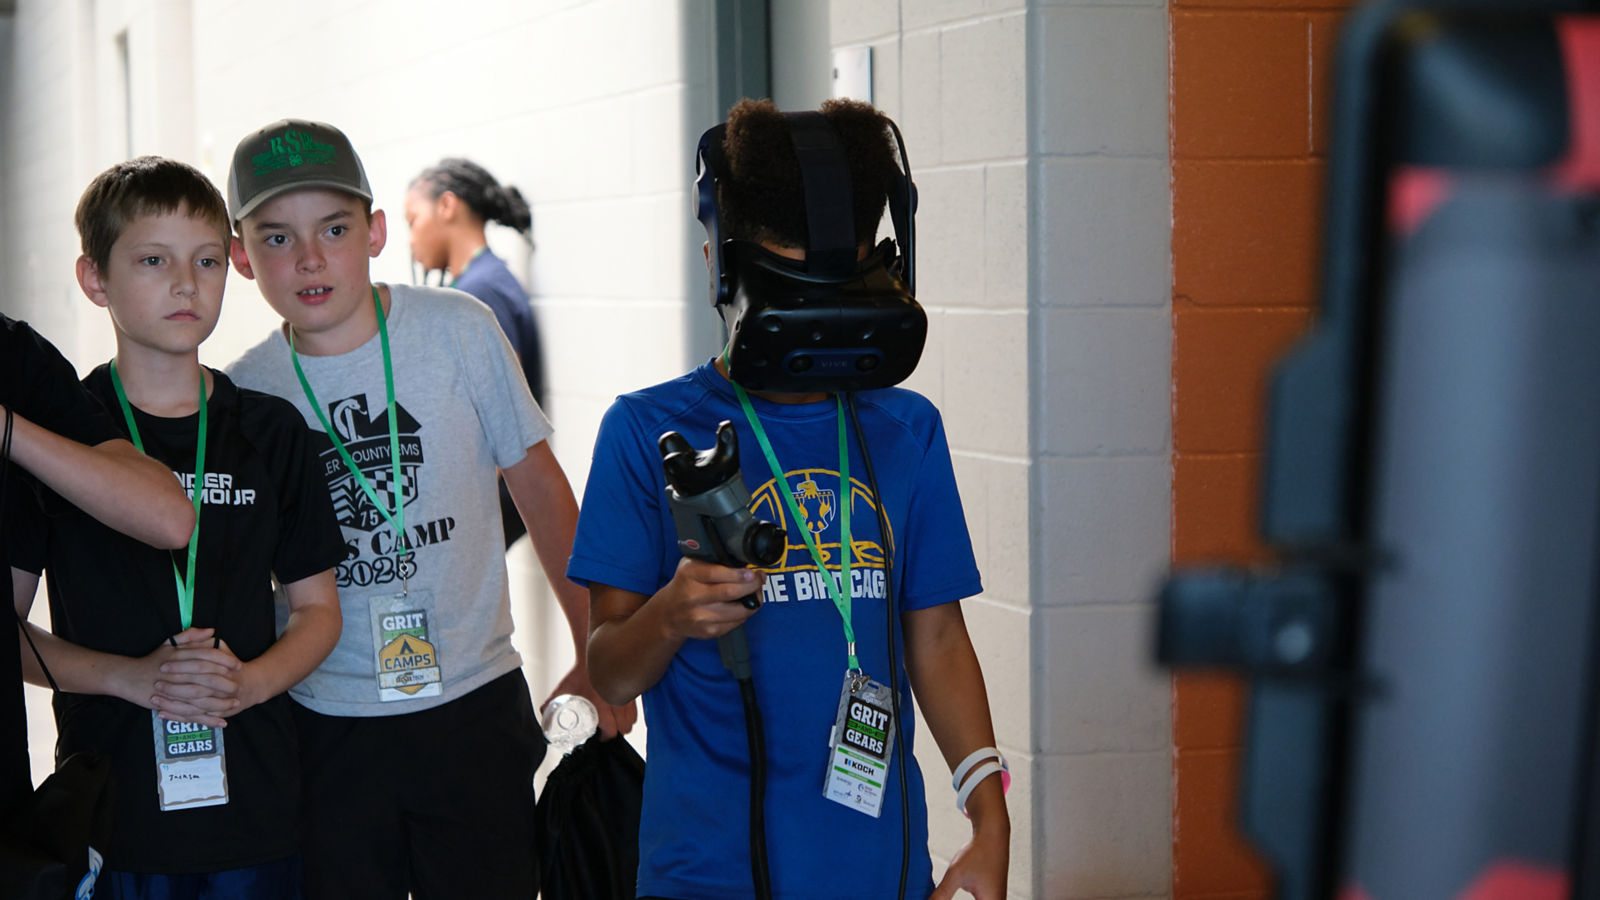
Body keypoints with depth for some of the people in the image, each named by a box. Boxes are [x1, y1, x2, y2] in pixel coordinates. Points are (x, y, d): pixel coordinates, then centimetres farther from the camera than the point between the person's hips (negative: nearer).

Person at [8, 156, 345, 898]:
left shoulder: (271, 432, 5)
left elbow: (317, 610, 9)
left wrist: (249, 681, -11)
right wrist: (132, 677, -16)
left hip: (256, 801, 2)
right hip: (111, 802, -2)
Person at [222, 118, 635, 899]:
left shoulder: (457, 331, -7)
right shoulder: (241, 392, -4)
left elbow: (539, 488, 2)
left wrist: (598, 655, 5)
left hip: (475, 706, -1)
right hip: (323, 726, 1)